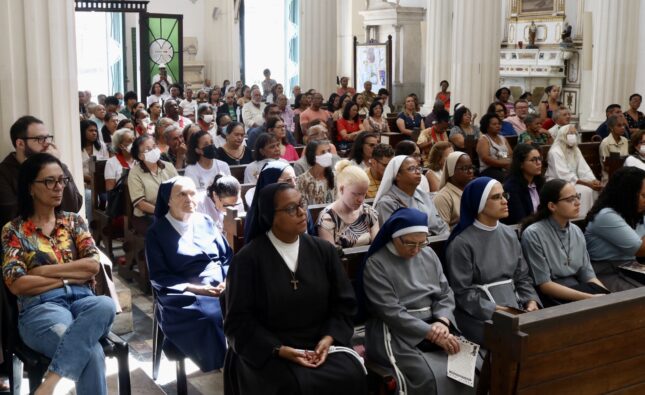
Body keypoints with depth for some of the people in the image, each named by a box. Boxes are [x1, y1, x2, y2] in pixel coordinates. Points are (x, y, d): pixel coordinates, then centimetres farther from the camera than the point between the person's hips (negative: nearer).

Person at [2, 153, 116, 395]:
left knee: (105, 305, -37)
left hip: (81, 299, 4)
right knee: (92, 353, -35)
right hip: (40, 306, -3)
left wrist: (43, 270, -5)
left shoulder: (74, 221, 17)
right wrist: (70, 277, -5)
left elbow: (93, 265, 2)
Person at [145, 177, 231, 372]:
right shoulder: (157, 232, 3)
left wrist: (227, 280, -7)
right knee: (211, 317, -35)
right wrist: (193, 288, -15)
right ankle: (224, 364, -18)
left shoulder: (206, 222, 15)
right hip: (183, 296, -4)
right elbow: (158, 277, -3)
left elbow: (227, 256, 14)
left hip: (221, 289, 4)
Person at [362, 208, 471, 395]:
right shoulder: (376, 264, -8)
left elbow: (445, 295, 9)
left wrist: (442, 322, -13)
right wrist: (432, 334, -21)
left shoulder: (429, 255, 11)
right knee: (431, 377, -28)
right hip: (397, 333, -5)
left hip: (434, 326, 6)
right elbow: (390, 312, -16)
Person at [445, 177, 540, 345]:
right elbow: (463, 293, -11)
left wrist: (531, 301, -4)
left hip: (515, 309, 6)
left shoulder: (510, 235, 11)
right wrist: (497, 311, -17)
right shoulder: (461, 243, -10)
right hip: (478, 315, -6)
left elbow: (522, 277, 14)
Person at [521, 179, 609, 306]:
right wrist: (590, 297, -19)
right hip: (551, 298, -6)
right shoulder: (533, 234, -12)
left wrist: (609, 296, -10)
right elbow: (544, 284, -14)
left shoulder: (577, 232, 9)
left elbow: (588, 276, 9)